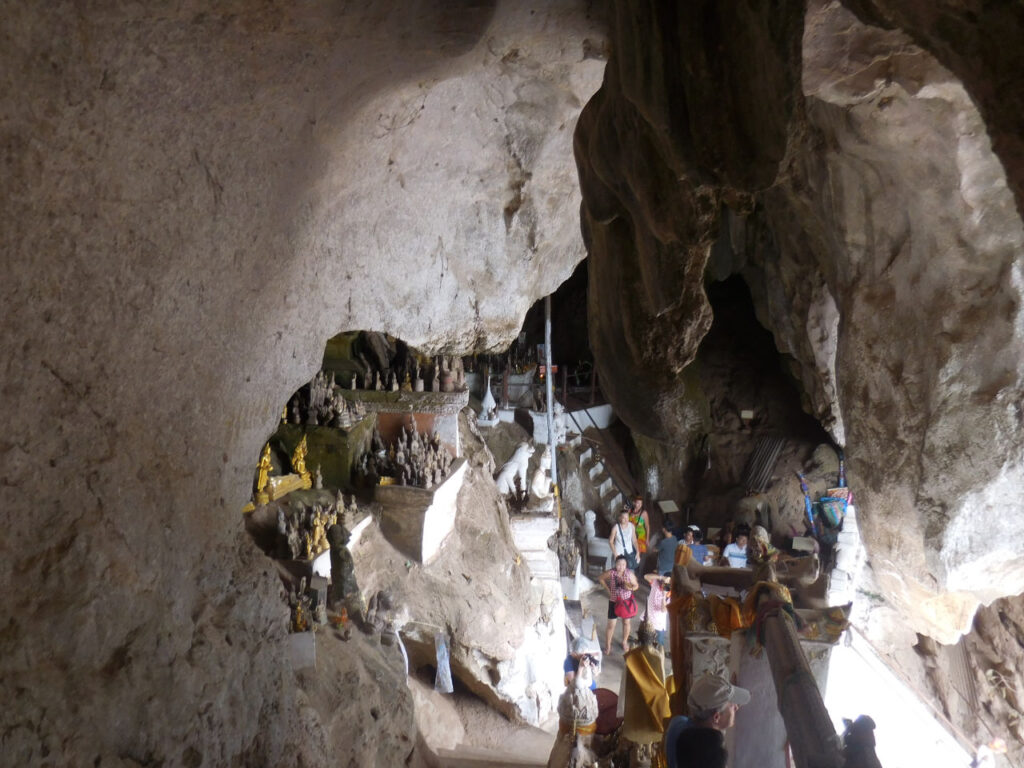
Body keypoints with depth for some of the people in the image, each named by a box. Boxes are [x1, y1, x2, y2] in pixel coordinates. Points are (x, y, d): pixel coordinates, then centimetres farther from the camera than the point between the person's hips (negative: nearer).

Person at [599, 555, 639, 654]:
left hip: (627, 601, 1)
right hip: (614, 601, -1)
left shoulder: (630, 573, -16)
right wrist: (608, 589, -6)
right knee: (611, 625, 2)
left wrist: (631, 588, -27)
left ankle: (624, 642, 40)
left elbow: (636, 585, -5)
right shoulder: (610, 572, -17)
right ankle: (607, 645, 21)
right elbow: (601, 578, 1)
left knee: (626, 622, 17)